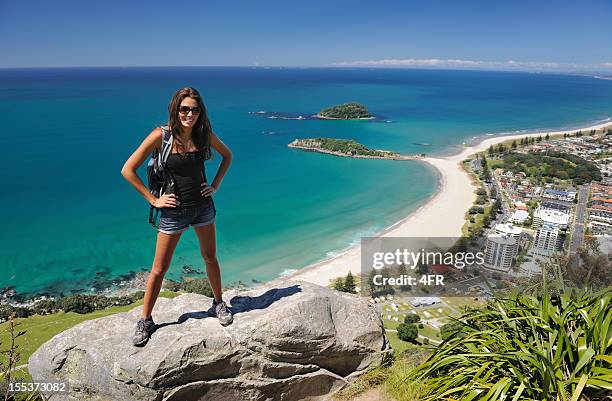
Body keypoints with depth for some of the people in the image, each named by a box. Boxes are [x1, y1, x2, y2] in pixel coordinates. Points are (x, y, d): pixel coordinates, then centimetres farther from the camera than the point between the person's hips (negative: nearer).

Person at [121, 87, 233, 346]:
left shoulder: (204, 134, -4)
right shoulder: (161, 136, -15)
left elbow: (227, 155, 15)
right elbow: (127, 170, -12)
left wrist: (215, 185, 5)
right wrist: (153, 200, -11)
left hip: (203, 206, 3)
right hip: (173, 211, -3)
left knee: (210, 258, 16)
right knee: (159, 269, 6)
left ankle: (218, 304, 37)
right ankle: (145, 320, 24)